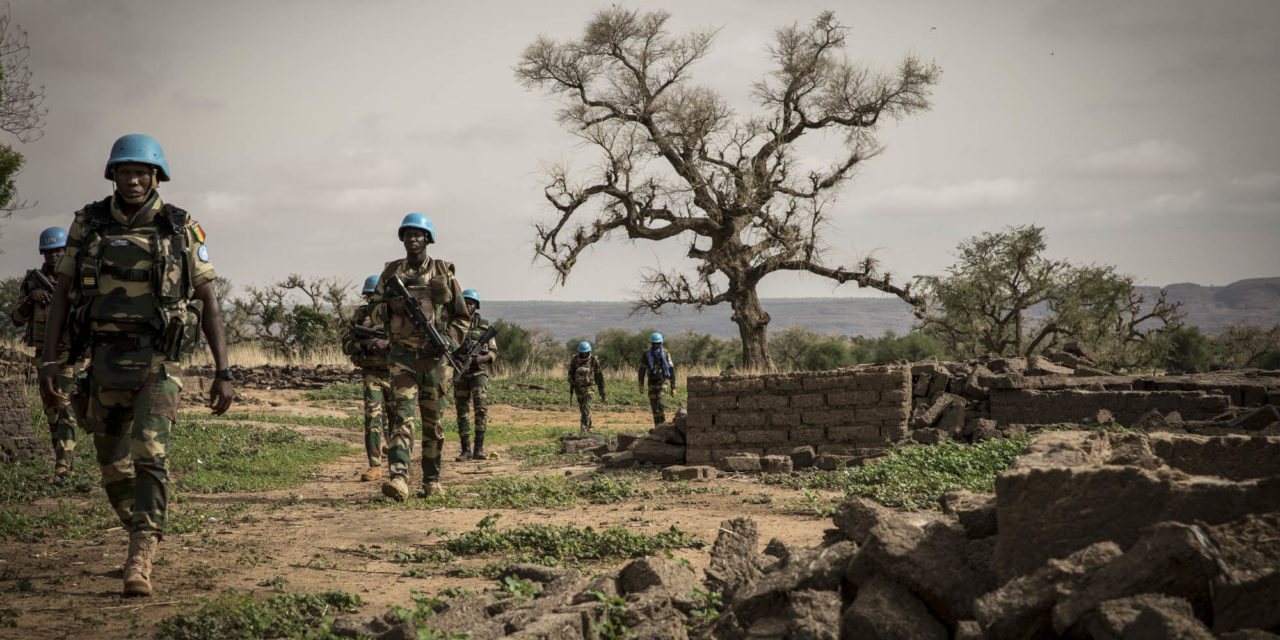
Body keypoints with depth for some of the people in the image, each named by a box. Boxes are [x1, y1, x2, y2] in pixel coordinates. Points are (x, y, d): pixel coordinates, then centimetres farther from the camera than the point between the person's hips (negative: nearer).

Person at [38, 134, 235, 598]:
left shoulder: (182, 229, -2)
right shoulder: (87, 225, 3)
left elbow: (209, 302, 0)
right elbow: (61, 295, 6)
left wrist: (223, 372, -5)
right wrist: (49, 361, -3)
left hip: (158, 365, -3)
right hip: (105, 364, 3)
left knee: (150, 458, -21)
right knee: (114, 471, 11)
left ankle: (140, 563, -25)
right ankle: (144, 540, 36)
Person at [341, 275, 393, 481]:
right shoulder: (360, 314, 5)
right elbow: (346, 344, 6)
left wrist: (387, 344, -24)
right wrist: (364, 344, -14)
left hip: (394, 373, -1)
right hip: (371, 373, 1)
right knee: (373, 417, -12)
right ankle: (375, 466, -14)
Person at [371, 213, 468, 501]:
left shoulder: (443, 273, 3)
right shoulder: (391, 272, 6)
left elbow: (462, 316, 7)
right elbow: (376, 311, 8)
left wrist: (448, 341, -10)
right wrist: (391, 306, -15)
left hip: (434, 357, 0)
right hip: (403, 356, 0)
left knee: (432, 422, 8)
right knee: (402, 415, -15)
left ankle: (432, 479, 21)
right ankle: (398, 479, -27)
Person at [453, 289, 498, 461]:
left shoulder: (485, 326, 4)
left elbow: (493, 352, 4)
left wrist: (482, 358, -17)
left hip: (479, 372, -2)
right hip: (460, 374, 2)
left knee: (481, 407, -18)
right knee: (462, 412, 3)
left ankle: (479, 448, -16)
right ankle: (466, 450, 9)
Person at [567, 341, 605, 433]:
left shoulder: (594, 360, -10)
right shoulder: (575, 360, -4)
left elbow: (599, 376, -4)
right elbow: (571, 375, 4)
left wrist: (602, 392, -3)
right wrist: (571, 390, -2)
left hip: (588, 387, -3)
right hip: (578, 387, 3)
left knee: (587, 409, -17)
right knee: (582, 409, 13)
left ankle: (584, 429, -22)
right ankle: (588, 427, 31)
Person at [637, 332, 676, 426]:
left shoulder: (665, 354, -4)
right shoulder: (647, 355, 2)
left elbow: (671, 370, -3)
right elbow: (642, 370, 1)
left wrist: (673, 387, -5)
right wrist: (641, 384, -12)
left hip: (663, 382, -3)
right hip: (652, 384, 3)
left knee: (661, 405, -19)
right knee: (654, 407, 5)